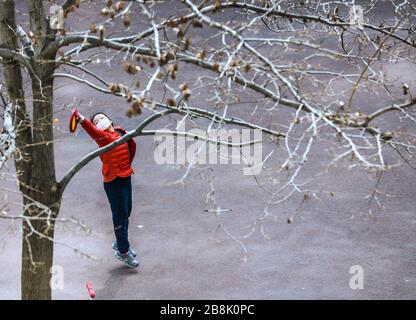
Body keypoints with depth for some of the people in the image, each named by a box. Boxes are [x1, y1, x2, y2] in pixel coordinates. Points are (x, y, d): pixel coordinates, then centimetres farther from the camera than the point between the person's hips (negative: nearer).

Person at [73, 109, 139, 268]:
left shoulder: (121, 133, 6)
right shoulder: (104, 137, -14)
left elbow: (131, 145, 26)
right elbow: (93, 132, -37)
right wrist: (82, 120, -56)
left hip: (126, 178, 7)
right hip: (113, 182, -7)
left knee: (126, 213, 20)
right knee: (120, 216, -1)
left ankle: (120, 243, 41)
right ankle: (123, 251, 12)